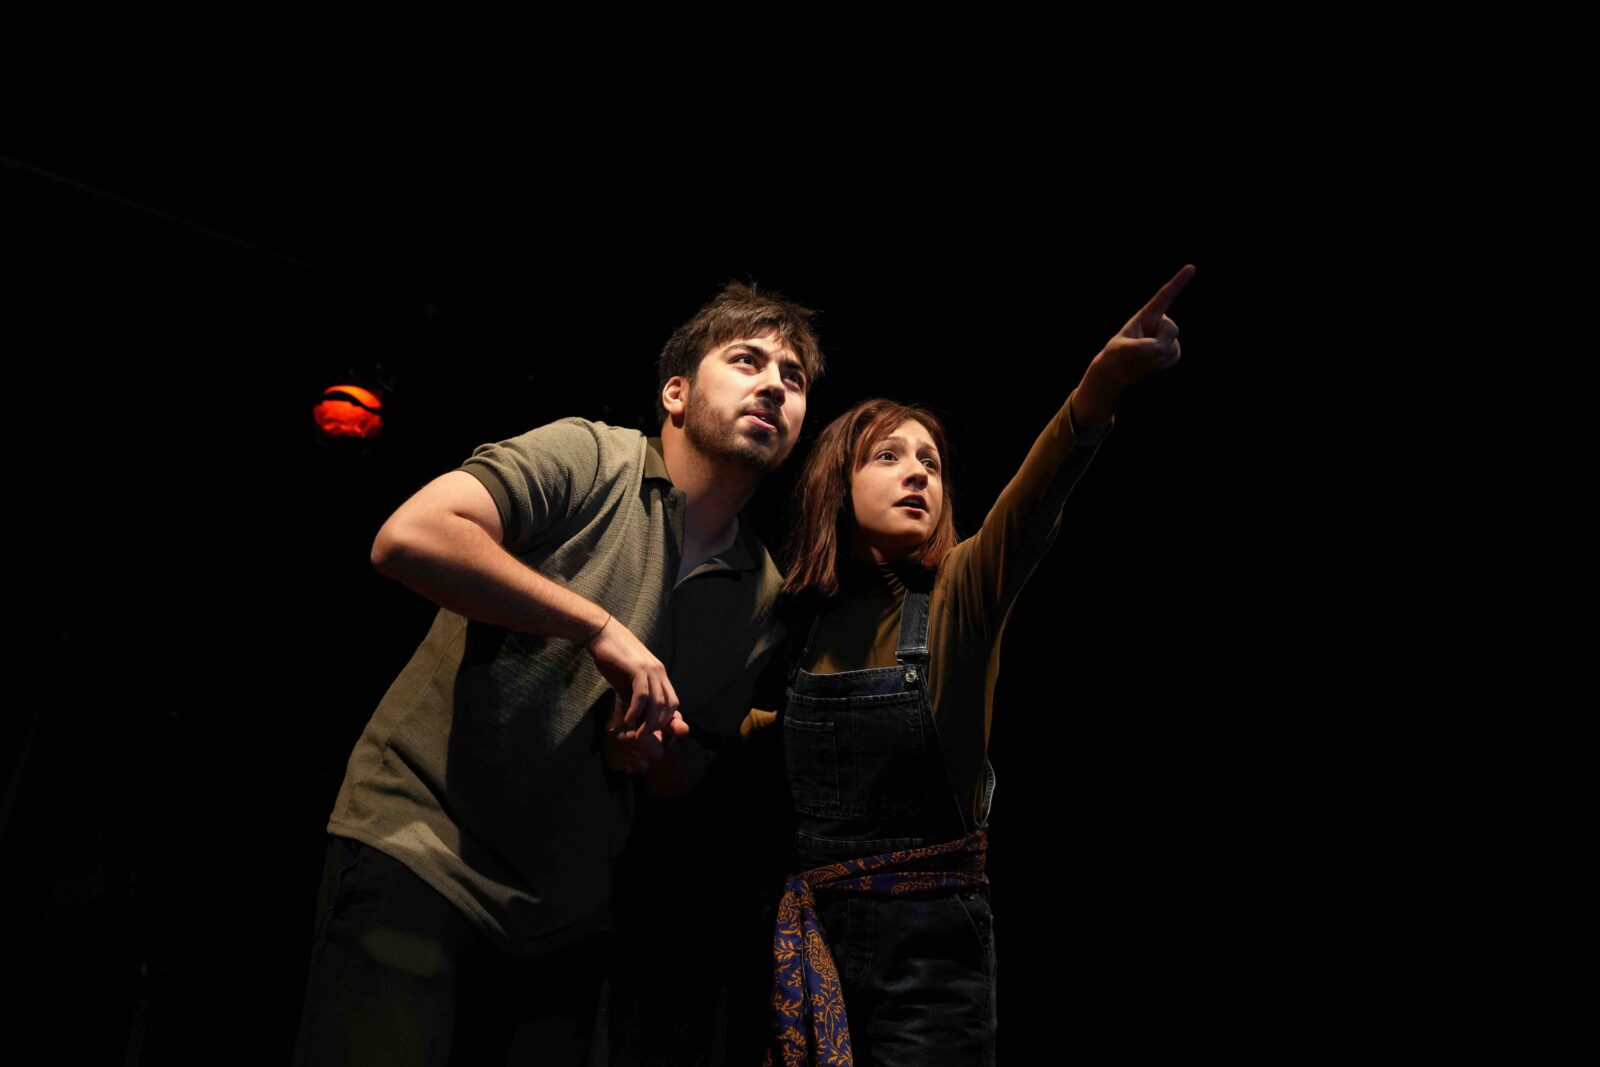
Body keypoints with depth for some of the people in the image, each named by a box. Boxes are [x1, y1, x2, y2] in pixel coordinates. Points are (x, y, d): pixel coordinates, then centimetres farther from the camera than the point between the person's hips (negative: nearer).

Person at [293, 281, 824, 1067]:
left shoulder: (765, 596, 4)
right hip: (418, 848, -5)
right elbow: (408, 537, -25)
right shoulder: (587, 457, -11)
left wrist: (652, 751, -9)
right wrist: (600, 627, -23)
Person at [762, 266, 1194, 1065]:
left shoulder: (957, 596, -8)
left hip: (931, 946, -3)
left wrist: (1099, 388, -46)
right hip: (813, 935, 3)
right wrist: (753, 723, 4)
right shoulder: (809, 617, 2)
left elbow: (1027, 512, -30)